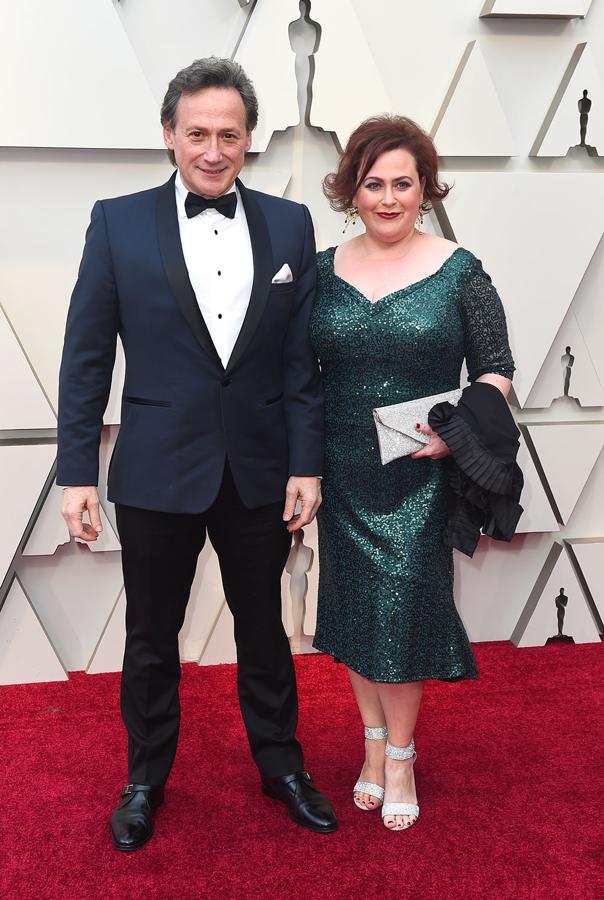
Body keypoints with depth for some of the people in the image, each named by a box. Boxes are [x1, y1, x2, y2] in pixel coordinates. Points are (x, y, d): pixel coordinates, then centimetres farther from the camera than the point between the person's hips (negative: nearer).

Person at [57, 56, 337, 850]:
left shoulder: (289, 225, 0)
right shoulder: (118, 222, -4)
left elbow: (302, 357, 0)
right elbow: (86, 357, -3)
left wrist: (306, 465, -3)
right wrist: (77, 472, -6)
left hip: (259, 474, 1)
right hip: (156, 473, -1)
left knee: (264, 628, 17)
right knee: (151, 637, 15)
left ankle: (281, 765, 38)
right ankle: (146, 779, 36)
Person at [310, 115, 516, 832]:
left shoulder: (459, 272, -5)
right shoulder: (324, 271, 3)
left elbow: (496, 370, -1)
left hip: (420, 477, -3)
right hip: (342, 474, 3)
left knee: (404, 606, 1)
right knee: (353, 605, 12)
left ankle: (399, 756, 23)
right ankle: (375, 741, 32)